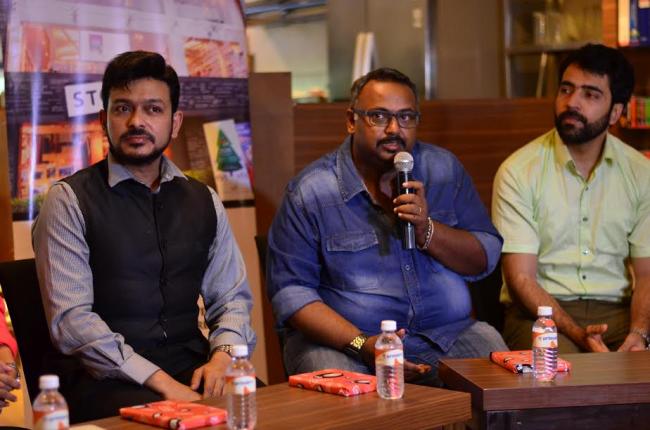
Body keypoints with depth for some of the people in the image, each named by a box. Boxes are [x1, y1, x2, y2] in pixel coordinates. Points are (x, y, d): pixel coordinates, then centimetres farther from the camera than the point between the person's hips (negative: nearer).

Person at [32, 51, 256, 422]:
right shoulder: (70, 201, -2)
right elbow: (70, 320, -10)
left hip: (193, 368, 5)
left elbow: (232, 297, 14)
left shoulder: (204, 201, 14)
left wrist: (223, 355, -9)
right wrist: (161, 382, -18)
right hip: (105, 379, -4)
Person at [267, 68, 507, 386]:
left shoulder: (444, 170, 8)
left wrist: (427, 230, -14)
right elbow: (290, 289, -8)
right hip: (341, 339, -3)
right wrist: (361, 344, -20)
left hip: (447, 334, 4)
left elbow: (486, 259, 6)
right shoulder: (310, 192, -4)